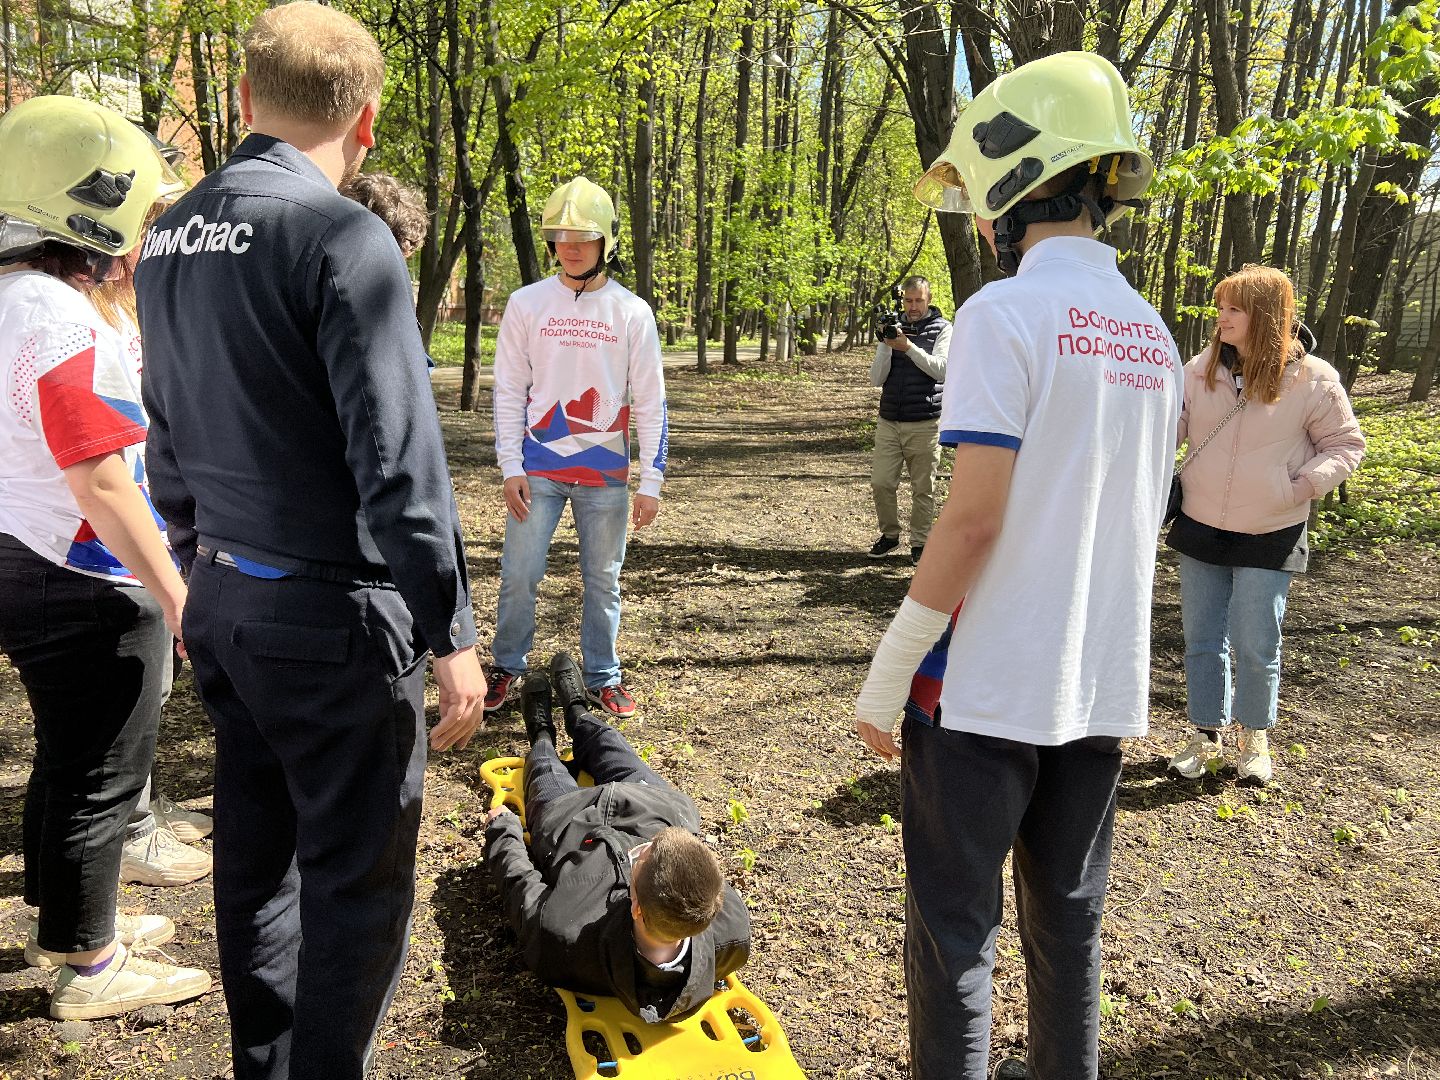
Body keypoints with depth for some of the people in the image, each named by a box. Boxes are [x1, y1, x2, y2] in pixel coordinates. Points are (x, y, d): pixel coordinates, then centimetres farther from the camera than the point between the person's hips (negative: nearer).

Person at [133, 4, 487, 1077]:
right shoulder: (340, 237, -16)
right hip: (331, 611, -8)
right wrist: (450, 631, -16)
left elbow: (168, 442, 16)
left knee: (255, 850, 20)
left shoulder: (170, 240, 10)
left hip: (220, 598, 8)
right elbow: (398, 456, -21)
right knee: (358, 876, 6)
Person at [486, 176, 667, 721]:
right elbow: (508, 390, 2)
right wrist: (511, 467, -5)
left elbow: (650, 402, 0)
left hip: (606, 471, 0)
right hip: (538, 467, 0)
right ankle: (506, 668, 22)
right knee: (519, 574, 2)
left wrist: (651, 481, -4)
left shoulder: (632, 312, 0)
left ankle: (602, 677, 23)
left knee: (604, 580, 9)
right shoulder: (526, 303, 1)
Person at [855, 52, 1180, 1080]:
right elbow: (1139, 515, 15)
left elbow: (974, 515, -19)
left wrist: (887, 673, -12)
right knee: (1068, 915, 20)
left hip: (987, 685, -7)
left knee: (954, 919, 7)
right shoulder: (1154, 336, 10)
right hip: (1105, 684, 7)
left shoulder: (1006, 312, -13)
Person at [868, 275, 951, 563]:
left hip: (925, 424, -3)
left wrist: (908, 347, -21)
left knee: (923, 489, 1)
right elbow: (877, 379, 5)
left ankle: (919, 542, 13)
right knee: (881, 483, -1)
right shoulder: (893, 327, 12)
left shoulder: (942, 329, 4)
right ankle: (889, 534, 18)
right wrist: (886, 345, -10)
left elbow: (941, 369, -13)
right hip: (889, 421, 3)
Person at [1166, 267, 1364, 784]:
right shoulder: (1201, 369, -1)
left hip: (1269, 539, -3)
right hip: (1200, 529, 3)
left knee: (1255, 648, 1)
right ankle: (1205, 736, 27)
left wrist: (1301, 488, -15)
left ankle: (1255, 740, 25)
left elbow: (1345, 445, 0)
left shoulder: (1312, 379, -9)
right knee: (1202, 640, 11)